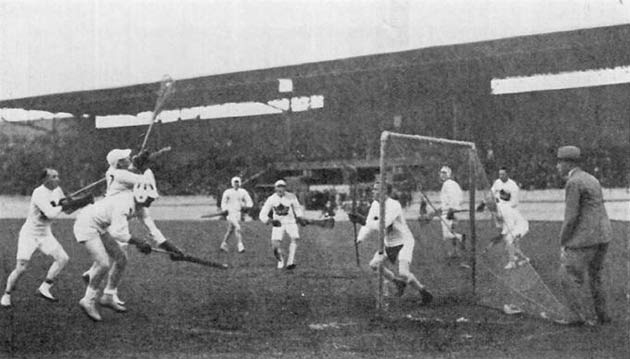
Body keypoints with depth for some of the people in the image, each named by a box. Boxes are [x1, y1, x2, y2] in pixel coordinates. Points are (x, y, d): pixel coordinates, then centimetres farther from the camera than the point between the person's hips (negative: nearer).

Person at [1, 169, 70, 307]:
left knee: (62, 258, -11)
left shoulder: (57, 190, 1)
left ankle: (44, 288, -1)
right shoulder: (39, 193, -23)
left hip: (45, 234, 7)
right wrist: (62, 206, -17)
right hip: (29, 234, -7)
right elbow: (51, 214, -33)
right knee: (21, 268, -14)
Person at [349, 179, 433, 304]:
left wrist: (362, 220, -37)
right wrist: (361, 237, -18)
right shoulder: (375, 204, -1)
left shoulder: (394, 205, -26)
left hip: (404, 243, -9)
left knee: (403, 273, -23)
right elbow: (369, 224, 0)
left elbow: (381, 225, -35)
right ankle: (399, 283, 25)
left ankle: (424, 293, -1)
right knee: (374, 264, 8)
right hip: (389, 243, 9)